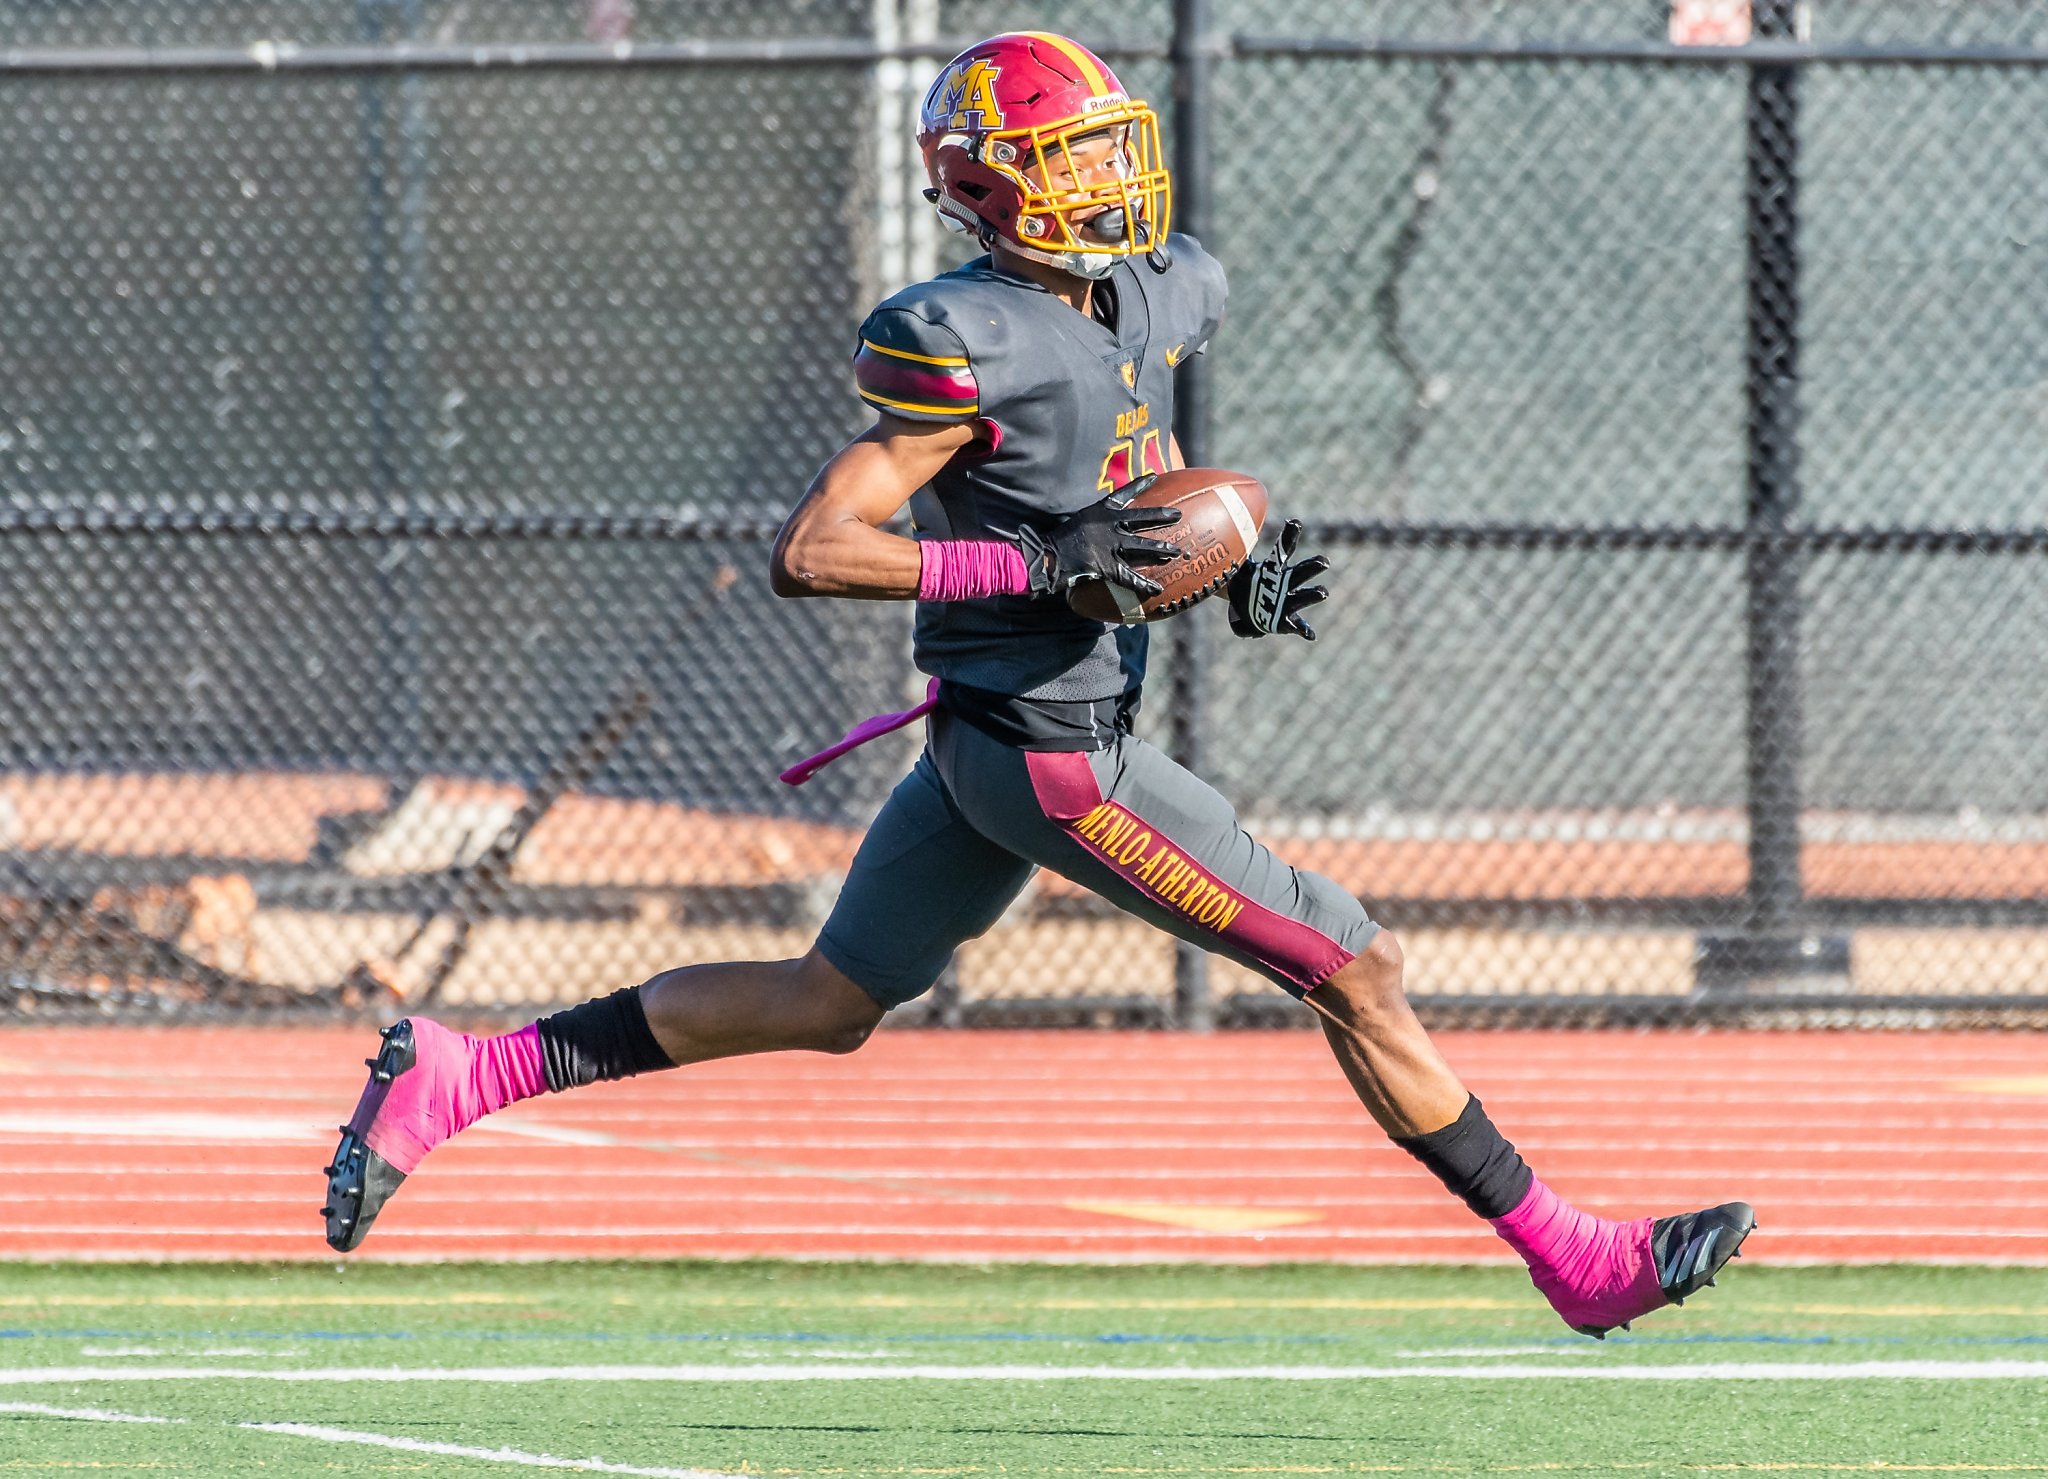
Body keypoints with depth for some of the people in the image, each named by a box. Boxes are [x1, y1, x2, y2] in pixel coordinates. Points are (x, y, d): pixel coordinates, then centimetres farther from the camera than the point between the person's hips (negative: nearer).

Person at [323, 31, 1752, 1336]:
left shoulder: (1158, 292, 7)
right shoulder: (972, 347, -20)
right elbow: (809, 552, -22)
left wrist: (1242, 581, 4)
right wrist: (1041, 563, -27)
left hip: (985, 742, 10)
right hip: (1054, 755, -10)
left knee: (828, 1002, 18)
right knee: (1355, 970, -3)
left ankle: (455, 1077, 18)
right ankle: (1575, 1262, 7)